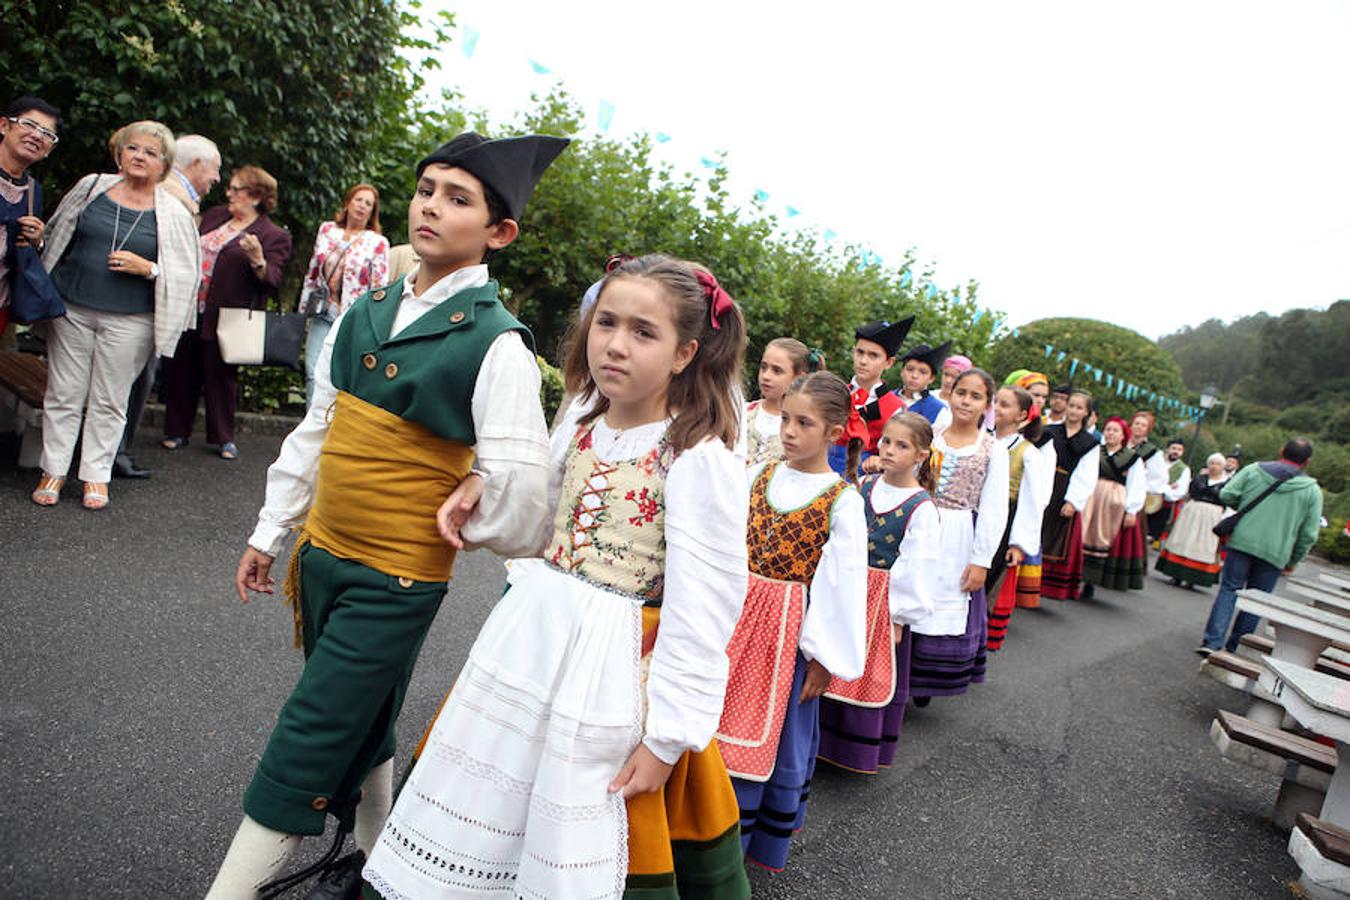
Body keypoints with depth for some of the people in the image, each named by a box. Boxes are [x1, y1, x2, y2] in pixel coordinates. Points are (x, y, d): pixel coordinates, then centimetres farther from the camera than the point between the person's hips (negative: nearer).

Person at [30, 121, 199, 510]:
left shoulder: (173, 214, 0)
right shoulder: (91, 187, 6)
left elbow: (186, 274, 0)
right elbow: (55, 237, 16)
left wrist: (147, 268, -16)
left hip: (129, 322, -2)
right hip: (72, 310, 2)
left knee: (109, 401, 5)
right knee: (63, 394, 7)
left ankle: (96, 475, 17)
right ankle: (54, 470, 19)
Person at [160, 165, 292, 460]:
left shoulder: (274, 236, -6)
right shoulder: (214, 215, 14)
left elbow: (272, 281, -14)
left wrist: (258, 261, -31)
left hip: (223, 320, -6)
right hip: (190, 311, 6)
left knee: (221, 375, 2)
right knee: (183, 370, 10)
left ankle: (224, 438, 16)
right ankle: (177, 432, 22)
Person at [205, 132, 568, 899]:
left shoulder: (498, 343, -17)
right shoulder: (367, 312, 5)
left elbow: (517, 476, -18)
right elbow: (317, 429, 12)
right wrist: (271, 532, 16)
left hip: (396, 583, -6)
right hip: (321, 557, 7)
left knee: (301, 757, 1)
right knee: (358, 734, 21)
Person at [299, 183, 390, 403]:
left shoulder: (378, 243, 1)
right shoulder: (327, 230, 12)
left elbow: (380, 289, -2)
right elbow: (312, 273, 17)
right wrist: (302, 310, 16)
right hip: (322, 314, 3)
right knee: (314, 373, -5)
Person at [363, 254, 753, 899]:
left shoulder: (700, 459, -19)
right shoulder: (581, 420, 2)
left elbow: (701, 612, -18)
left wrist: (667, 735, -16)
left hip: (616, 663, -6)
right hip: (531, 639, 6)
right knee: (481, 796, 21)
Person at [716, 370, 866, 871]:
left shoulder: (843, 502, -12)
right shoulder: (758, 477, 2)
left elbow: (843, 585, -11)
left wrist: (825, 658, -10)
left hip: (789, 629, -4)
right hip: (737, 617, 4)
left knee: (780, 739, 9)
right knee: (722, 725, 14)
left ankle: (765, 842, 30)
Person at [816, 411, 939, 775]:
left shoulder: (922, 507, -13)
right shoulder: (864, 487, 2)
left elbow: (916, 567, -13)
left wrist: (899, 616, -11)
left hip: (884, 598, -5)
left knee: (874, 673, 9)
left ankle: (865, 750, 28)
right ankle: (826, 741, 32)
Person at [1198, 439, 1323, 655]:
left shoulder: (1254, 470, 1)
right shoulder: (1312, 490, 2)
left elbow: (1227, 495, -4)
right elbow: (1309, 534, 1)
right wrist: (1293, 561, 12)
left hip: (1242, 542, 0)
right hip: (1275, 553, 0)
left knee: (1229, 590, 6)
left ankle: (1211, 642, -3)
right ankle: (1236, 648, 15)